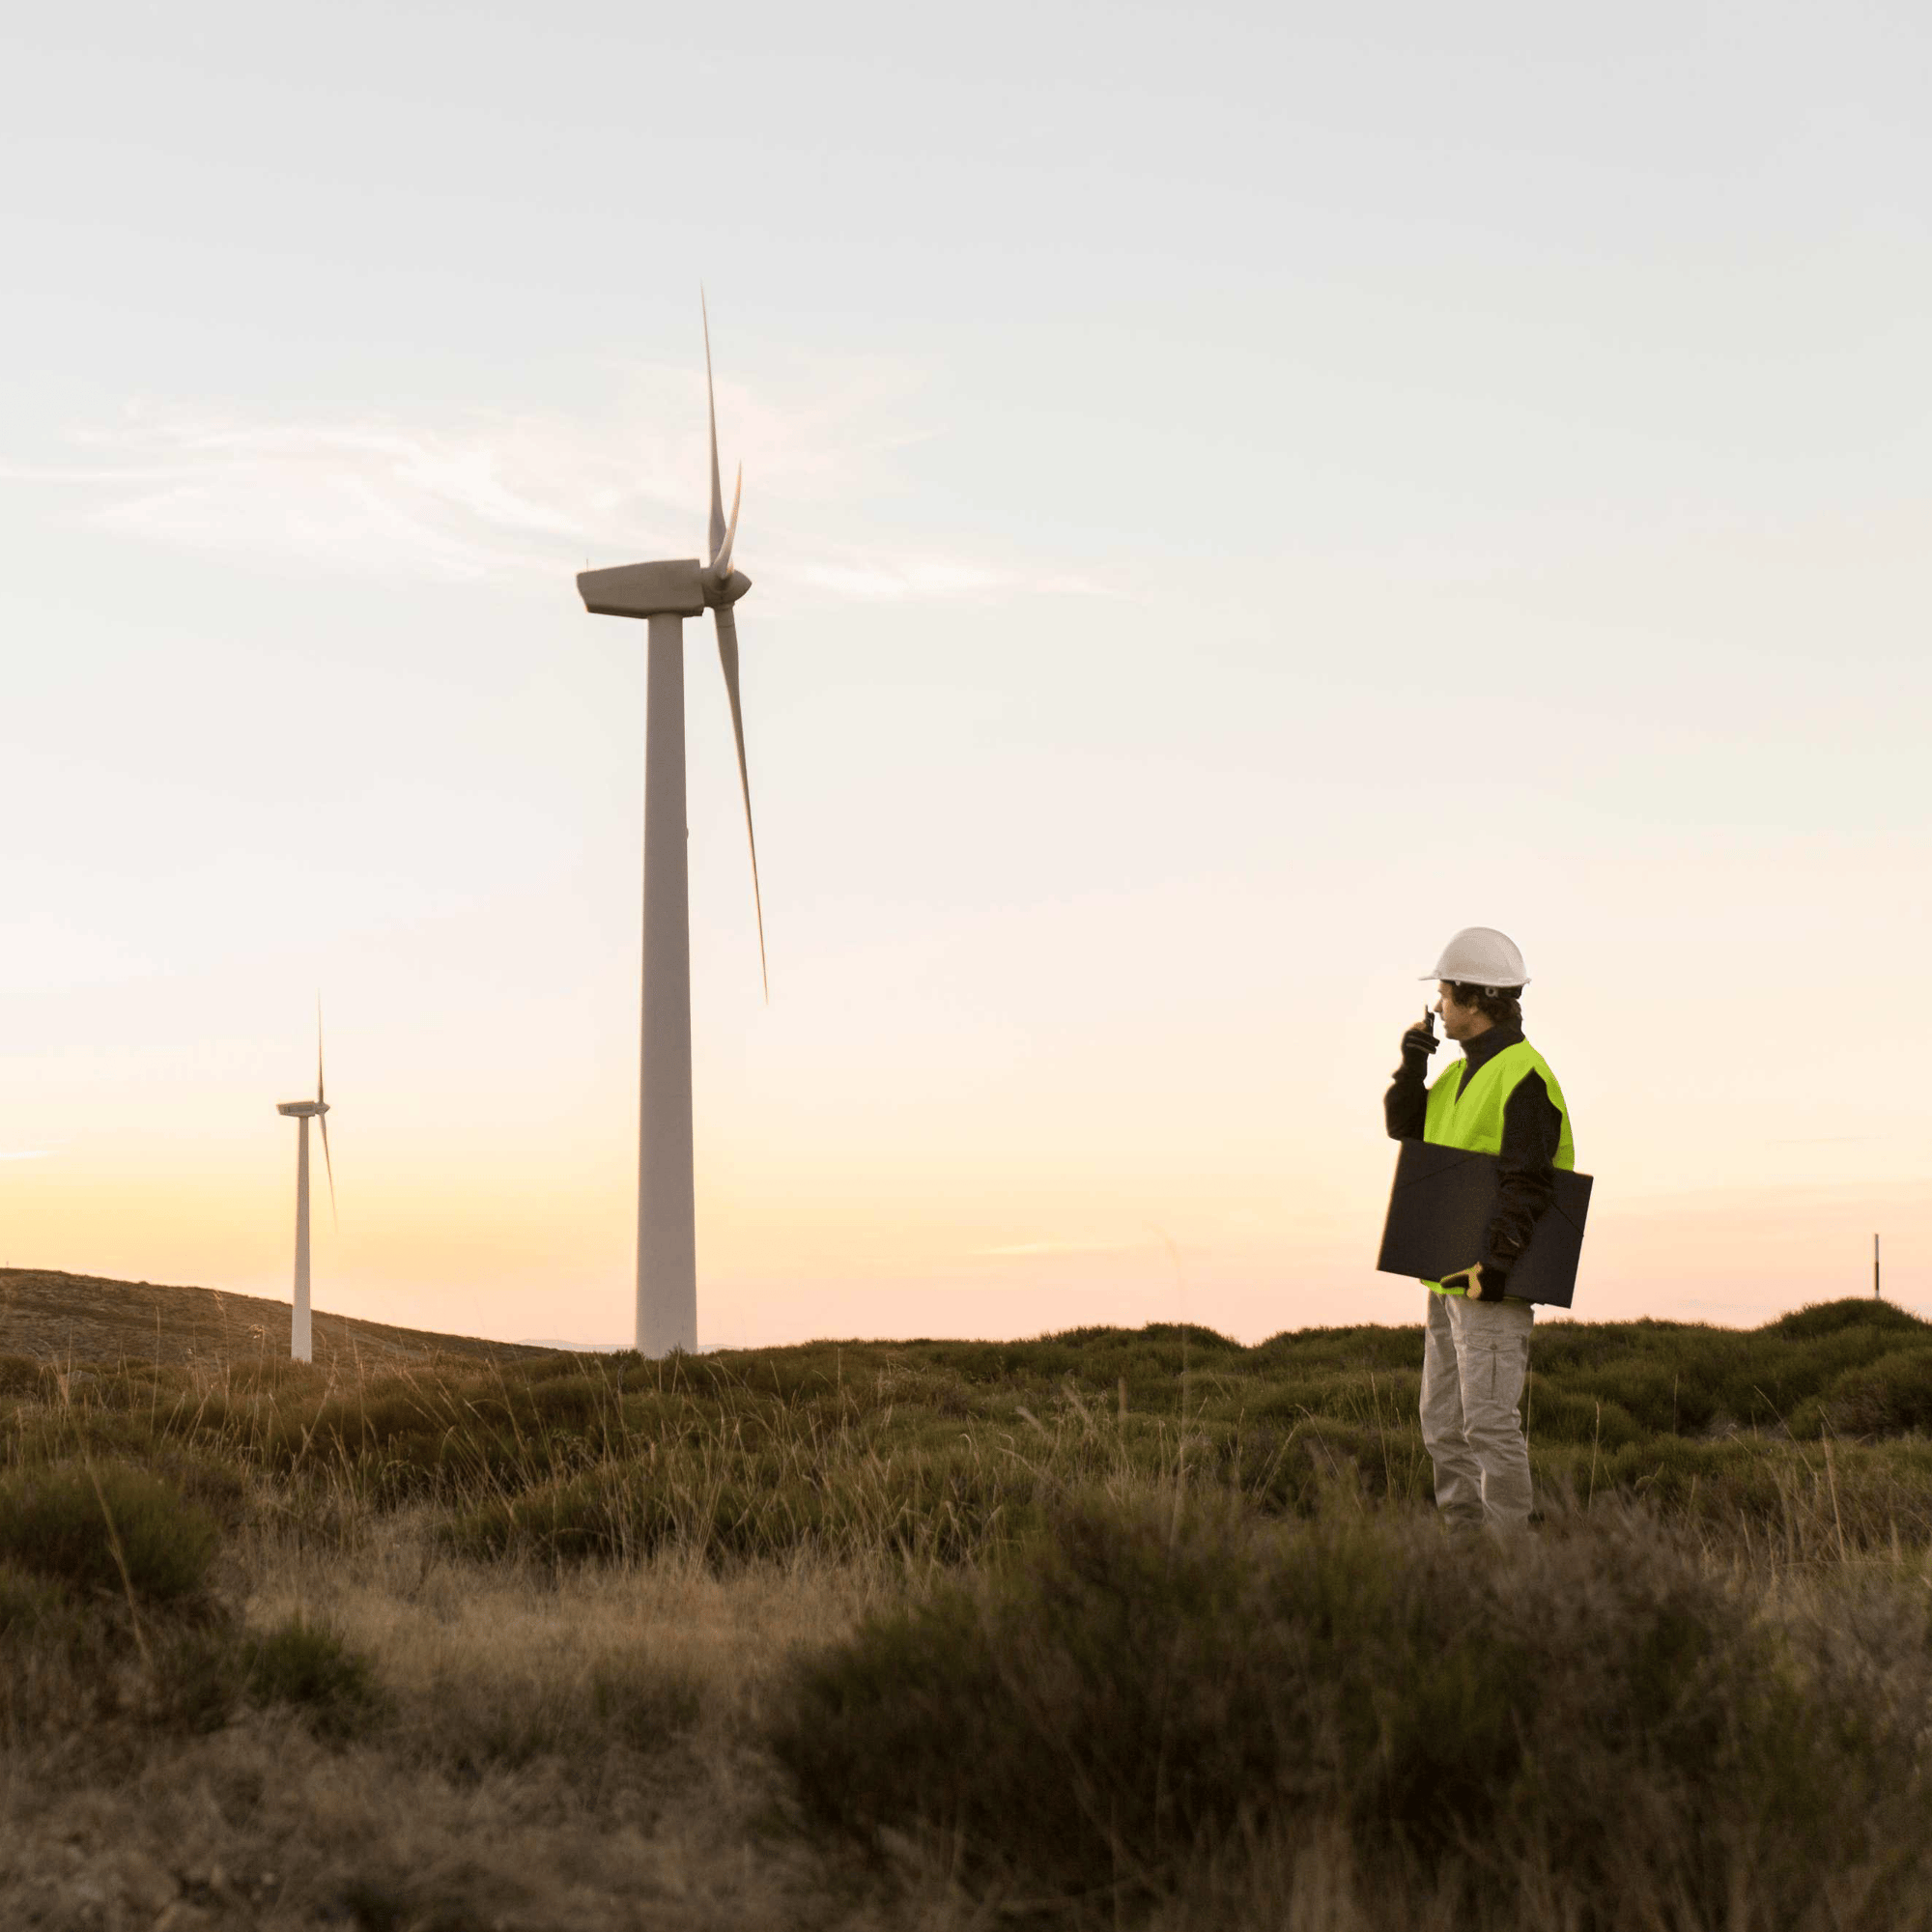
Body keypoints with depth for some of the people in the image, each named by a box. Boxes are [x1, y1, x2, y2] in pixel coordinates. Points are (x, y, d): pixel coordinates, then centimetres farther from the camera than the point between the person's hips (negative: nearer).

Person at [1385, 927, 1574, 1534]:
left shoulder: (1522, 1076, -14)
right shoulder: (1465, 1070, 16)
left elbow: (1528, 1182, -20)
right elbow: (1405, 1126, 18)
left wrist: (1497, 1261, -24)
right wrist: (1412, 1066, 3)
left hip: (1491, 1278, -10)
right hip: (1451, 1277, 10)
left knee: (1489, 1422, -10)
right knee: (1443, 1424, 12)